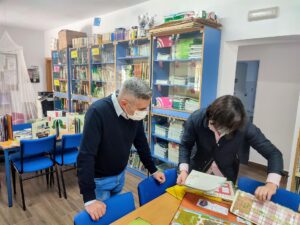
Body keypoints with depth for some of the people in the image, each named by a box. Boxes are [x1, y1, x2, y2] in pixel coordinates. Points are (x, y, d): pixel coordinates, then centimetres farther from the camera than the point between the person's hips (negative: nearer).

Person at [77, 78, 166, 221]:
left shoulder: (136, 112, -12)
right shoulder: (97, 112, -31)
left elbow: (141, 142, 3)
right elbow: (86, 155, -32)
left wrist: (153, 170, 7)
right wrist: (89, 198, -32)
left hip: (120, 175, 5)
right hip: (99, 179, -5)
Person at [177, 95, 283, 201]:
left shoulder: (245, 127, -27)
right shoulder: (196, 119, -25)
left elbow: (273, 154, -19)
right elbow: (185, 145, -9)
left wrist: (271, 184, -35)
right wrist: (184, 170, -22)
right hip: (197, 172, 0)